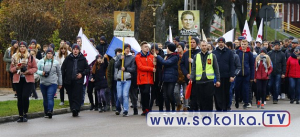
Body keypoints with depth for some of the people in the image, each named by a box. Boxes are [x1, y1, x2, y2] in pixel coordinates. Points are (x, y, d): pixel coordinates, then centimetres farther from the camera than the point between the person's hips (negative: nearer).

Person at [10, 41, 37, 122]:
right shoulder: (14, 57, 8)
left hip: (28, 80, -3)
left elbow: (35, 68, 3)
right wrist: (16, 68, -10)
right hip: (18, 80, 3)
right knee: (20, 98, 5)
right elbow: (11, 69, 11)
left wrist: (28, 71, -14)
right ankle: (20, 116, 12)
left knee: (25, 96, -15)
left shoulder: (30, 57, 2)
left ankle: (25, 114, 2)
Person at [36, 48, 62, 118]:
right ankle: (46, 113, 19)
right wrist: (41, 73, -16)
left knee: (50, 98, -17)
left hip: (53, 83, -2)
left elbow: (59, 74, 11)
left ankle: (50, 111, -28)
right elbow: (36, 70, 5)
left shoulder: (56, 62, 4)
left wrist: (60, 84, 13)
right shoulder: (41, 62, 6)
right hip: (43, 83, 2)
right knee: (45, 99, 9)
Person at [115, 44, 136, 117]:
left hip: (127, 79, -2)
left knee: (125, 95, -12)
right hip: (119, 79, 2)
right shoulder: (119, 56, 8)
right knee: (119, 96, 3)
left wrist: (126, 69, -15)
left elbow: (133, 69, -1)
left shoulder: (132, 58, 2)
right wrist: (120, 60, -15)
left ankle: (125, 111, -8)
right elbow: (116, 65, -1)